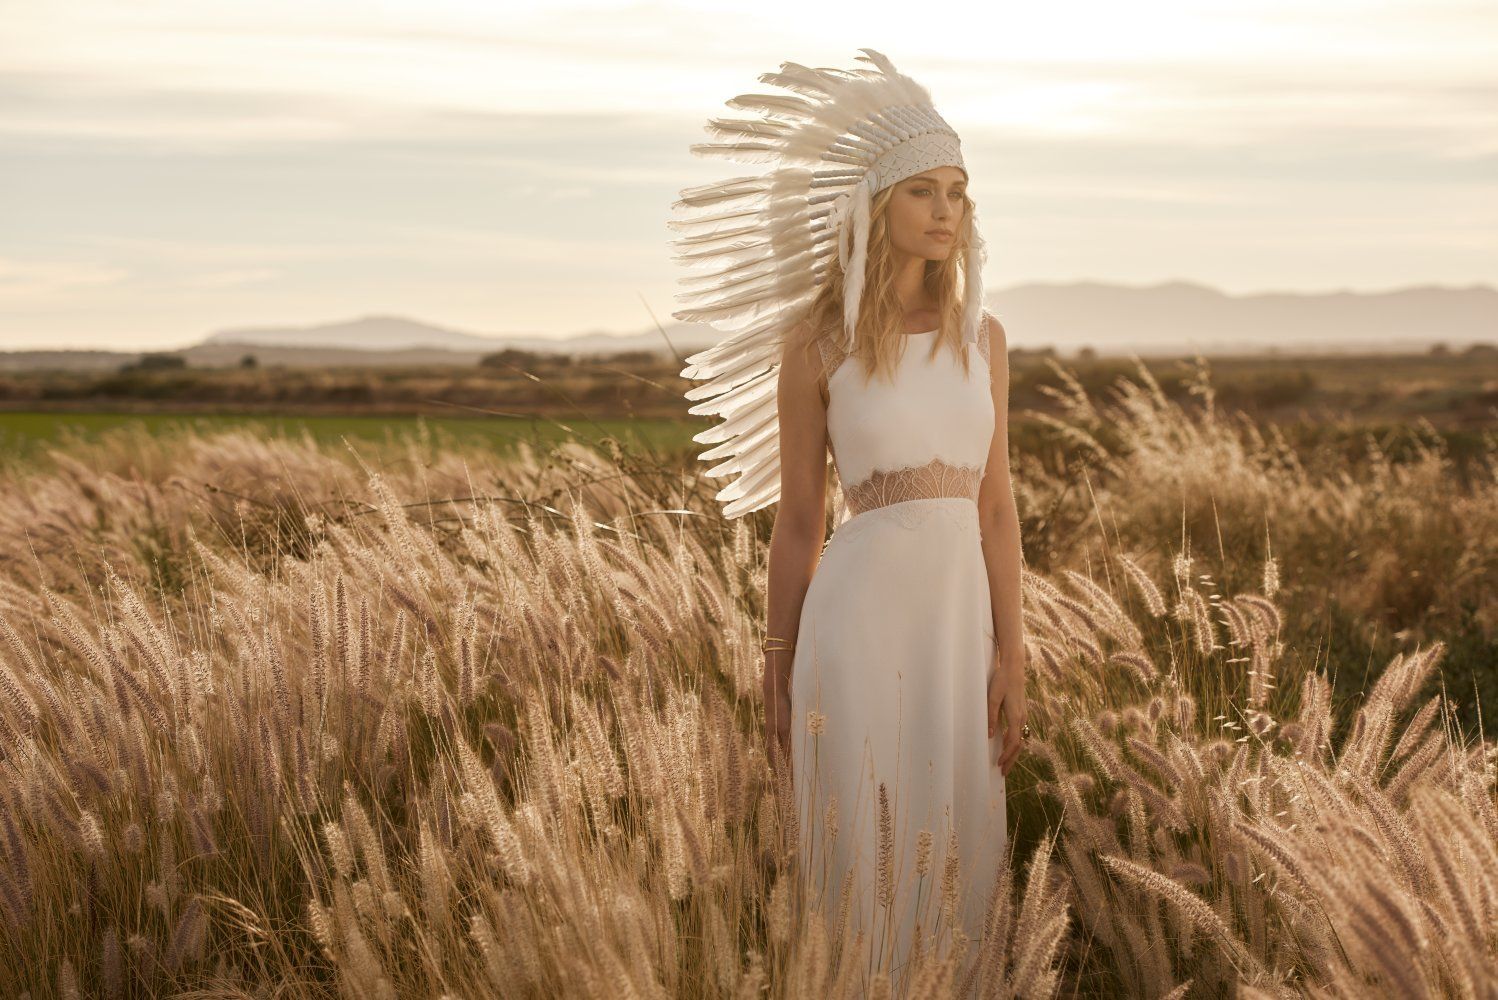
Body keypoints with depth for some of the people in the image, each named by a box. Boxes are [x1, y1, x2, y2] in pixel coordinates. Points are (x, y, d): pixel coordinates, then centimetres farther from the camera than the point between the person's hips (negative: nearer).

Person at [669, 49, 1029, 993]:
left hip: (960, 615, 4)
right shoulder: (815, 343, -3)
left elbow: (997, 505, 6)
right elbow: (798, 523, 0)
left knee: (956, 851, 10)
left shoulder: (983, 336, 7)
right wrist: (779, 678, 1)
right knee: (867, 853, 3)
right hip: (861, 616, -4)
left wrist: (1012, 656, 0)